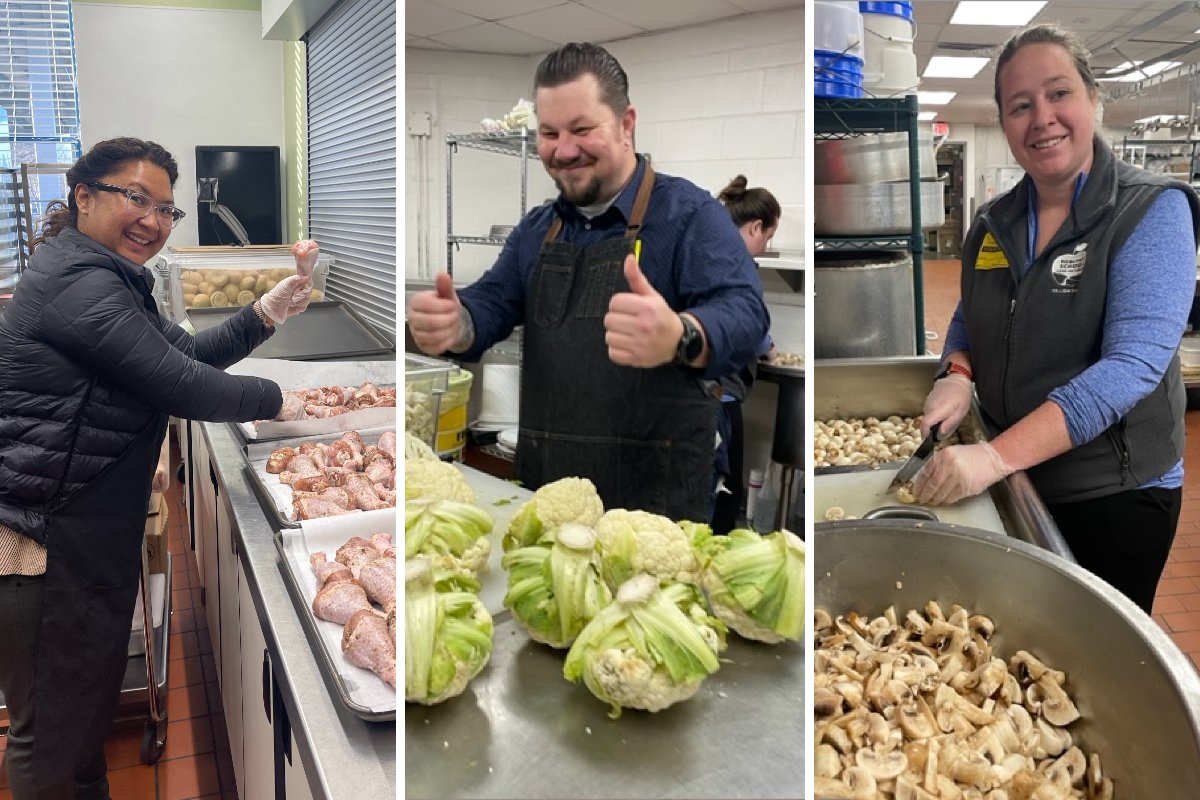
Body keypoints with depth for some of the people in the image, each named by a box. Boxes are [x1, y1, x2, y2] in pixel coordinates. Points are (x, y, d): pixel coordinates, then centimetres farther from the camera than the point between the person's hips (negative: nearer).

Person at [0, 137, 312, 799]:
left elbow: (186, 352, 16)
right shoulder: (78, 283, -19)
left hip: (95, 539, 11)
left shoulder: (108, 282, 14)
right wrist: (279, 399, -8)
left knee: (93, 701, 24)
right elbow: (183, 387, -22)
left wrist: (264, 315, 2)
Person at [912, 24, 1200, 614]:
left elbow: (1132, 364, -25)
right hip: (1011, 483, 5)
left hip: (1115, 495, -4)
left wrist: (998, 456, -35)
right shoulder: (993, 223, 1)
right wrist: (957, 374, -9)